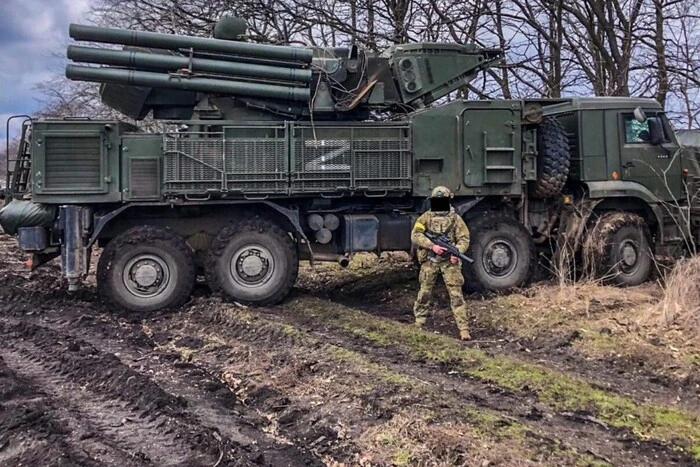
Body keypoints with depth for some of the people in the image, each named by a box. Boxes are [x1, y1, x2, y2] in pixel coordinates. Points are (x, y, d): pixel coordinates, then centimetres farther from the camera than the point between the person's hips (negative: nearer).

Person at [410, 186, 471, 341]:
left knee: (456, 294, -4)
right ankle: (419, 322, 25)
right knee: (425, 292, 9)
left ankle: (463, 328, -4)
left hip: (449, 261, -1)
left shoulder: (455, 218, 4)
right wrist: (432, 246, -19)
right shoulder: (425, 217, 4)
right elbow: (415, 235, -6)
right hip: (429, 261, 1)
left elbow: (464, 238, 1)